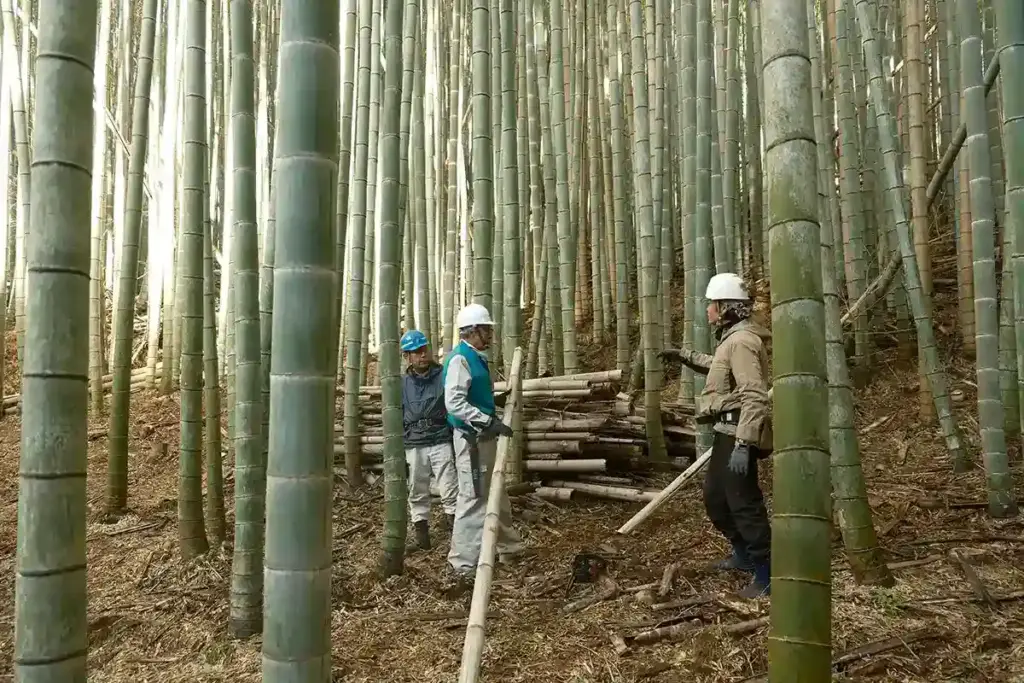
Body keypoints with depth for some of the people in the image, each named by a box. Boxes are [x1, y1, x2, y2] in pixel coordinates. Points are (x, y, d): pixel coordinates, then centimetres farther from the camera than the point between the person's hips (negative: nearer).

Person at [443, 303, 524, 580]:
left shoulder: (478, 357, 13)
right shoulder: (459, 359, -17)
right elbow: (454, 403, -26)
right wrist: (490, 422, -27)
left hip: (485, 436, 10)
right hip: (471, 438, -10)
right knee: (473, 498, -5)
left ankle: (508, 547, 36)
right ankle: (464, 563, 5)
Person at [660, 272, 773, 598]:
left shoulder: (741, 341, -18)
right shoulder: (732, 338, 15)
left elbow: (755, 397, -26)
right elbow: (719, 367, 38)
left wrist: (743, 444, -30)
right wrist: (685, 355, 31)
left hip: (737, 434, -11)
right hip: (728, 432, 11)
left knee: (744, 503, -5)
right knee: (715, 496, 20)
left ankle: (767, 574, 5)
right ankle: (744, 554, 35)